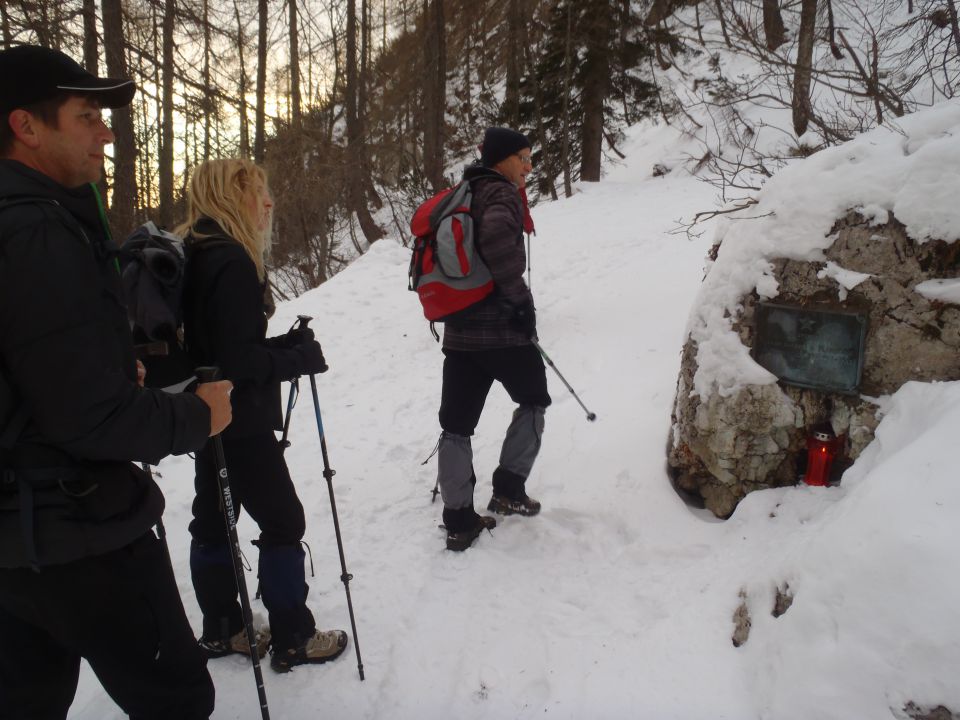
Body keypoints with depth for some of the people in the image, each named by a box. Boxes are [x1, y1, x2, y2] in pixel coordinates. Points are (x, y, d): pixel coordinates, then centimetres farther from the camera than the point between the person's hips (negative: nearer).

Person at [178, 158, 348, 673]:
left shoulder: (196, 255, 10)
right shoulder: (233, 261, -21)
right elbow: (239, 358, -25)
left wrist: (286, 346, 5)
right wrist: (300, 358, -12)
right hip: (239, 419, -10)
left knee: (214, 519, 17)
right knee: (283, 522, 2)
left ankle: (221, 630, 32)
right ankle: (293, 640, 14)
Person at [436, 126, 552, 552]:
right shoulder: (501, 193, -9)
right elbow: (498, 238, -30)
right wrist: (520, 296, -22)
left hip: (458, 329, 7)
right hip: (499, 328, -7)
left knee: (457, 423, 8)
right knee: (533, 400, 17)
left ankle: (458, 521, 12)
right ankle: (509, 489, 15)